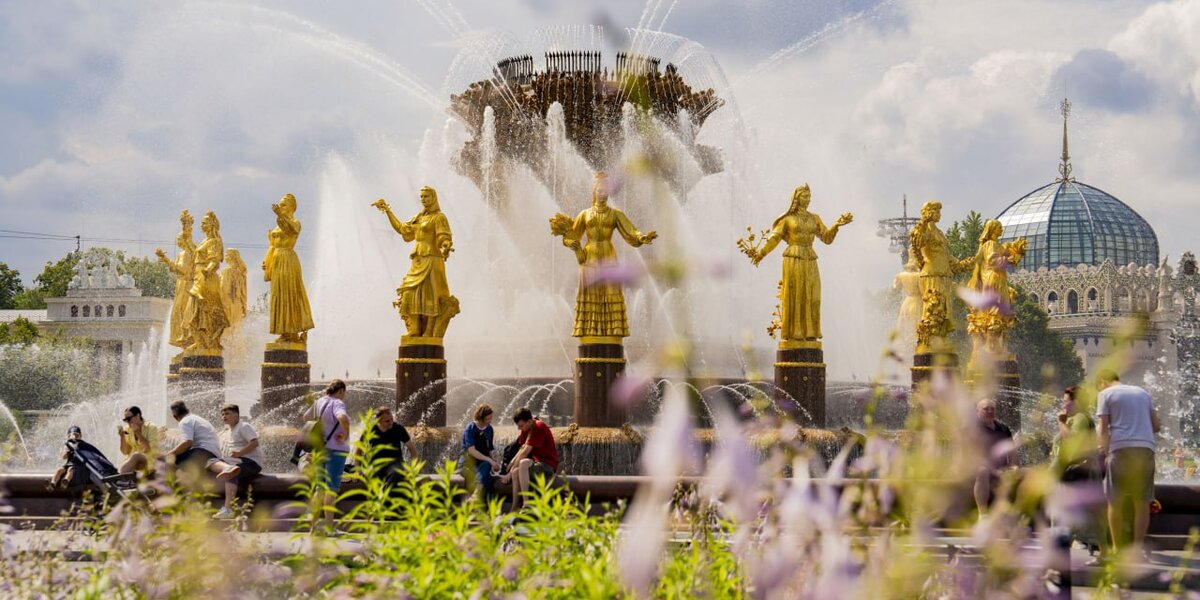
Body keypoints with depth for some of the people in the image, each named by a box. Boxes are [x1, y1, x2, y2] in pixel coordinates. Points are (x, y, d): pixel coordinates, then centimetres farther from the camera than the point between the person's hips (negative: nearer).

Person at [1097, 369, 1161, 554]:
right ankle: (1137, 546, 1)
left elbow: (1103, 427, -1)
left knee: (1115, 502, 3)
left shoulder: (1106, 394, 7)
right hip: (1146, 449, 4)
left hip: (1121, 449, -4)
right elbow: (1156, 426, 18)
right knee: (1142, 501, 6)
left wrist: (1105, 451, 4)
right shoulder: (1142, 393, 19)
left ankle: (1117, 548, 2)